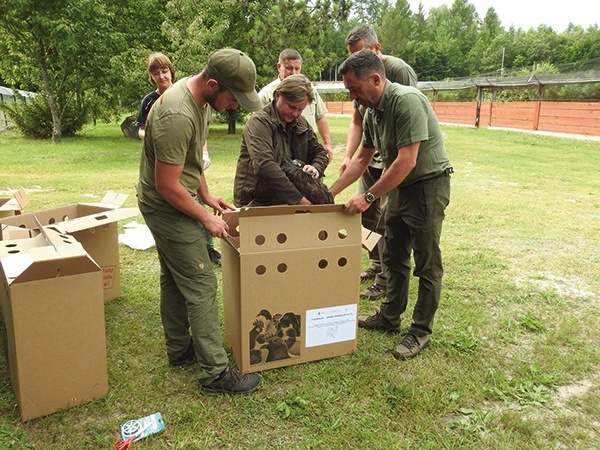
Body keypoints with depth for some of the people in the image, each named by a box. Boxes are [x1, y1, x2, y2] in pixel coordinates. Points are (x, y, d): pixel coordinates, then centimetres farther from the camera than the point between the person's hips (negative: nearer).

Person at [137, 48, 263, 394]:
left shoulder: (200, 95, 1)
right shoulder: (178, 116, -30)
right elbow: (167, 186, -26)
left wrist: (206, 195, 10)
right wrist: (206, 218, -16)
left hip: (176, 201, 10)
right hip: (168, 207, -10)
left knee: (175, 280, 19)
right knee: (201, 286, -6)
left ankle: (180, 350, 35)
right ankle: (216, 373, 5)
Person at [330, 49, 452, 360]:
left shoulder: (407, 101, -24)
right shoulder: (372, 111, 4)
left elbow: (406, 161, -28)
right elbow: (362, 158, 12)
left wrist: (369, 197, -24)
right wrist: (331, 192, 8)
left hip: (428, 185, -9)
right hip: (399, 187, 9)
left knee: (427, 264, 2)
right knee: (394, 258, 16)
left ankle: (421, 331, 15)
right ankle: (389, 317, 32)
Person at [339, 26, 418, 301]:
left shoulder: (400, 70, -15)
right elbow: (357, 122, 11)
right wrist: (348, 157, -1)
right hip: (371, 156, 8)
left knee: (387, 219, -6)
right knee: (366, 214, 13)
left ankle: (386, 281, 5)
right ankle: (376, 265, 30)